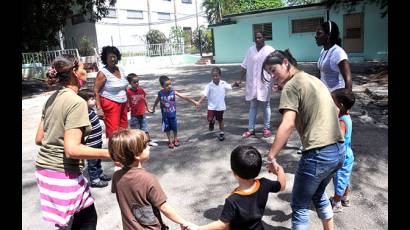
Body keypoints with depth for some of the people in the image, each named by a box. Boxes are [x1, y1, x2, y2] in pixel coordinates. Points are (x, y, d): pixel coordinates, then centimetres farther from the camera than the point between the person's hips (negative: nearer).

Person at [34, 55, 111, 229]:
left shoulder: (52, 98, 7)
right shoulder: (77, 102, -18)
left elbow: (39, 139, 12)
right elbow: (72, 149, -24)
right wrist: (108, 153, -21)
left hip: (43, 169, 8)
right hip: (63, 173, -8)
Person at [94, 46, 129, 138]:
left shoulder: (121, 70, 9)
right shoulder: (103, 73, -11)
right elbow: (96, 91, -14)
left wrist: (127, 103, 20)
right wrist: (99, 108, -21)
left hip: (123, 104, 7)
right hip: (110, 105, -7)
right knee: (113, 131, -7)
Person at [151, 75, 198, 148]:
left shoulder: (173, 92, -15)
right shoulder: (160, 93, -11)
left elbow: (184, 97, -15)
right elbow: (156, 101, 8)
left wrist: (193, 101, -18)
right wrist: (153, 108, 21)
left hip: (173, 114, 0)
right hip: (165, 115, 1)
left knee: (174, 127, 12)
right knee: (167, 128, 10)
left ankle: (175, 139, 36)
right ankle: (170, 141, 29)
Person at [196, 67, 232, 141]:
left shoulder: (223, 83, -5)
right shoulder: (209, 85, -13)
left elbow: (230, 87, 16)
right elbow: (204, 94, -19)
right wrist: (199, 102, -27)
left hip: (221, 106, 2)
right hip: (212, 106, -1)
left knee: (220, 120, 13)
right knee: (210, 119, -9)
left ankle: (221, 133, 30)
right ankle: (212, 122, 29)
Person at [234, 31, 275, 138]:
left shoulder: (270, 50, -5)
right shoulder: (251, 50, 7)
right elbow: (245, 66, 9)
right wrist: (240, 80, 6)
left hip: (265, 83, -4)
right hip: (252, 83, 4)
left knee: (266, 105, 8)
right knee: (252, 106, 9)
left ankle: (267, 128, 19)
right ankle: (251, 129, 15)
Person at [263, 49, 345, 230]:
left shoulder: (291, 86, -9)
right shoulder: (315, 80, 17)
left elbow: (288, 124, -22)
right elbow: (335, 111, 25)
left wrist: (271, 157, -21)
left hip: (319, 154, -9)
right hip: (339, 150, 9)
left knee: (299, 206, 9)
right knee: (318, 195, 31)